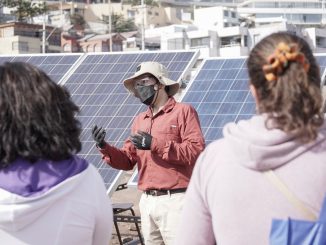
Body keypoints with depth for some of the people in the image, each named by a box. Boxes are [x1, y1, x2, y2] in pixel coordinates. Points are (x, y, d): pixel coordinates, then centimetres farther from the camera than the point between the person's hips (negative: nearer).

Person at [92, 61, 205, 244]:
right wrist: (105, 147, -3)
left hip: (175, 200, -7)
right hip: (147, 201, 7)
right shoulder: (139, 120, 16)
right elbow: (127, 161, 15)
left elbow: (197, 150, -15)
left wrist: (156, 145, -19)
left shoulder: (183, 111, -2)